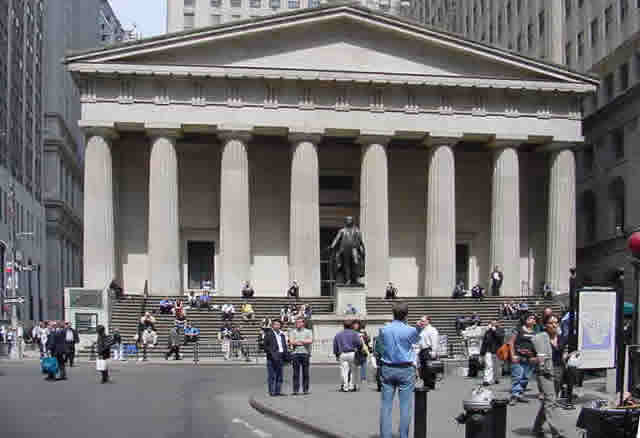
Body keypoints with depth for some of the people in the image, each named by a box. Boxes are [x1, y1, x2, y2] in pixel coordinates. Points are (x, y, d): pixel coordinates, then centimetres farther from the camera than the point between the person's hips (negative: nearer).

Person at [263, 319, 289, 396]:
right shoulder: (268, 334, -1)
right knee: (272, 376, -6)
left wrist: (286, 354, 9)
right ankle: (272, 392, -5)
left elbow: (284, 346, 23)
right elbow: (266, 346, -7)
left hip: (280, 356, 7)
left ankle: (278, 391, 11)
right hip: (272, 357, -7)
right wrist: (272, 354, -16)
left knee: (279, 376, 7)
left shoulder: (281, 335, 20)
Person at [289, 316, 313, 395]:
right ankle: (295, 390, -2)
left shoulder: (308, 332, 12)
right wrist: (304, 342, -4)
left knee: (305, 373, -1)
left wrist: (298, 341, -6)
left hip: (305, 353, 0)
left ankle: (305, 389, 4)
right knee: (296, 373, -3)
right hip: (295, 353, 0)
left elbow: (310, 341, -4)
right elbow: (291, 342, -3)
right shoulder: (292, 332, 13)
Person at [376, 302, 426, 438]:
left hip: (387, 369, 2)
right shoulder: (410, 330, -10)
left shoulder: (383, 330, -1)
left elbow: (378, 349, 9)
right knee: (405, 406, 3)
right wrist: (419, 328, 12)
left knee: (386, 406, 4)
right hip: (406, 370, -2)